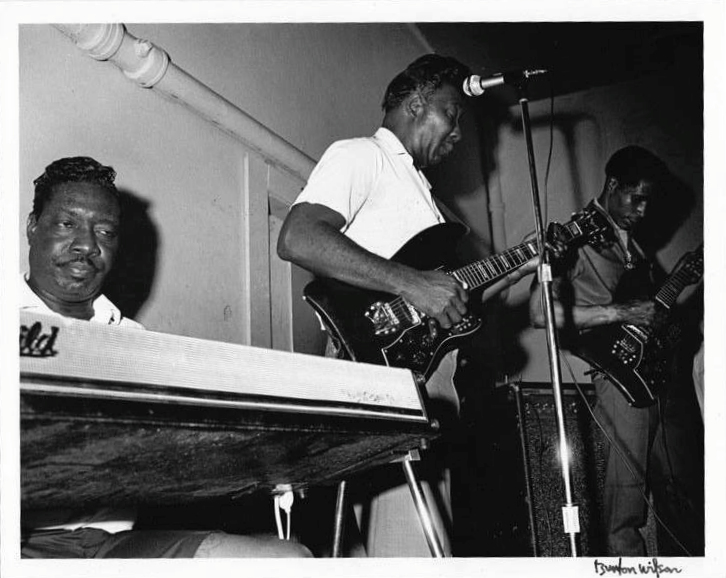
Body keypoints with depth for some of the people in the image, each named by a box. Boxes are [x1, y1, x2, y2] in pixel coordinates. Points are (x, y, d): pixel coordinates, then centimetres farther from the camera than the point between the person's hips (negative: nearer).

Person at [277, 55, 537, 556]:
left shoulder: (418, 186, 28)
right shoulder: (360, 156, -1)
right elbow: (297, 239, -21)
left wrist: (524, 266, 17)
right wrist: (412, 282, -24)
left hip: (432, 387, 10)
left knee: (435, 535, 12)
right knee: (418, 549, -13)